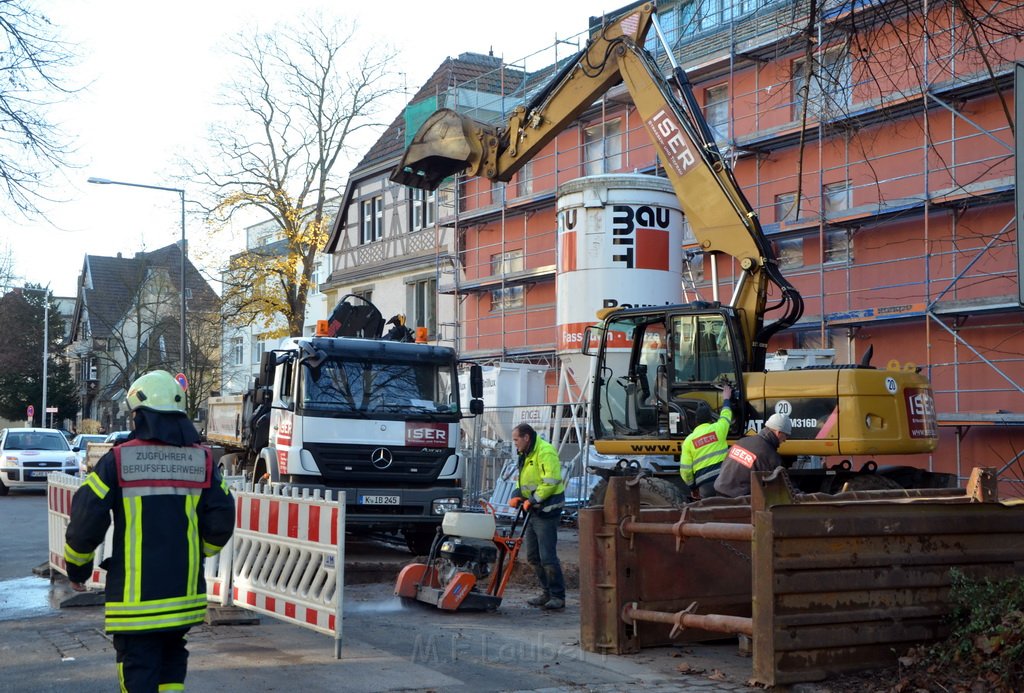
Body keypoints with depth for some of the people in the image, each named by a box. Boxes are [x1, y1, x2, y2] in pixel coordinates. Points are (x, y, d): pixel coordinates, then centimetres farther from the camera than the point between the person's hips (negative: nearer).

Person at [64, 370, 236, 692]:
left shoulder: (117, 460, -8)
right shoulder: (202, 460, 1)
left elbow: (86, 519, -9)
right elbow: (221, 520, 0)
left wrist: (76, 568, 8)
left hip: (135, 594, -3)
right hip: (184, 592, 3)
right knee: (172, 659, 22)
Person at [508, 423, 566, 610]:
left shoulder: (545, 452, -15)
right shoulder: (526, 455, 17)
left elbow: (551, 481, -24)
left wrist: (533, 500, -21)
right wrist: (517, 495, 5)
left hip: (547, 512, -10)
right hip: (533, 511, 10)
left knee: (547, 556, -9)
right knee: (533, 556, 12)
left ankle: (558, 596, 0)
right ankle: (547, 593, 22)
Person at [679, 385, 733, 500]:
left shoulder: (688, 440, 6)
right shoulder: (718, 429, 5)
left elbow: (685, 471, 3)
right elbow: (726, 414, 29)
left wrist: (692, 487, 19)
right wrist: (726, 399, 48)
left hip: (704, 485, 1)